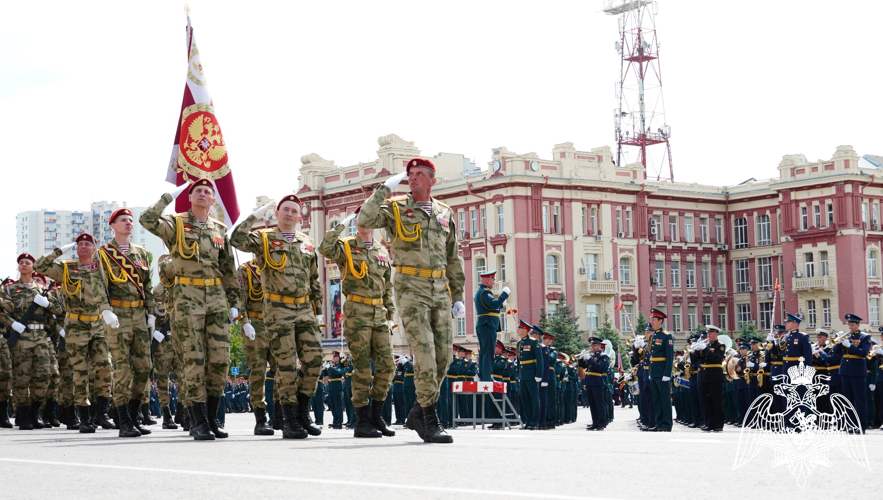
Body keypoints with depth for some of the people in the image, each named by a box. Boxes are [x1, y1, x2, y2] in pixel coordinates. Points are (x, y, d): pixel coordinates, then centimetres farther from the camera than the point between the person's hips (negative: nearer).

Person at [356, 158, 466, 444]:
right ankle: (430, 424, -9)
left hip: (440, 291, 5)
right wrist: (385, 189, -14)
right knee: (425, 353, -13)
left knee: (443, 356, 3)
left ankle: (417, 415, 18)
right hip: (411, 289, -5)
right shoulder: (396, 208, 3)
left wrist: (458, 296, 14)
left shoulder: (444, 214, 15)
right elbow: (364, 220, -17)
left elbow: (453, 259, 19)